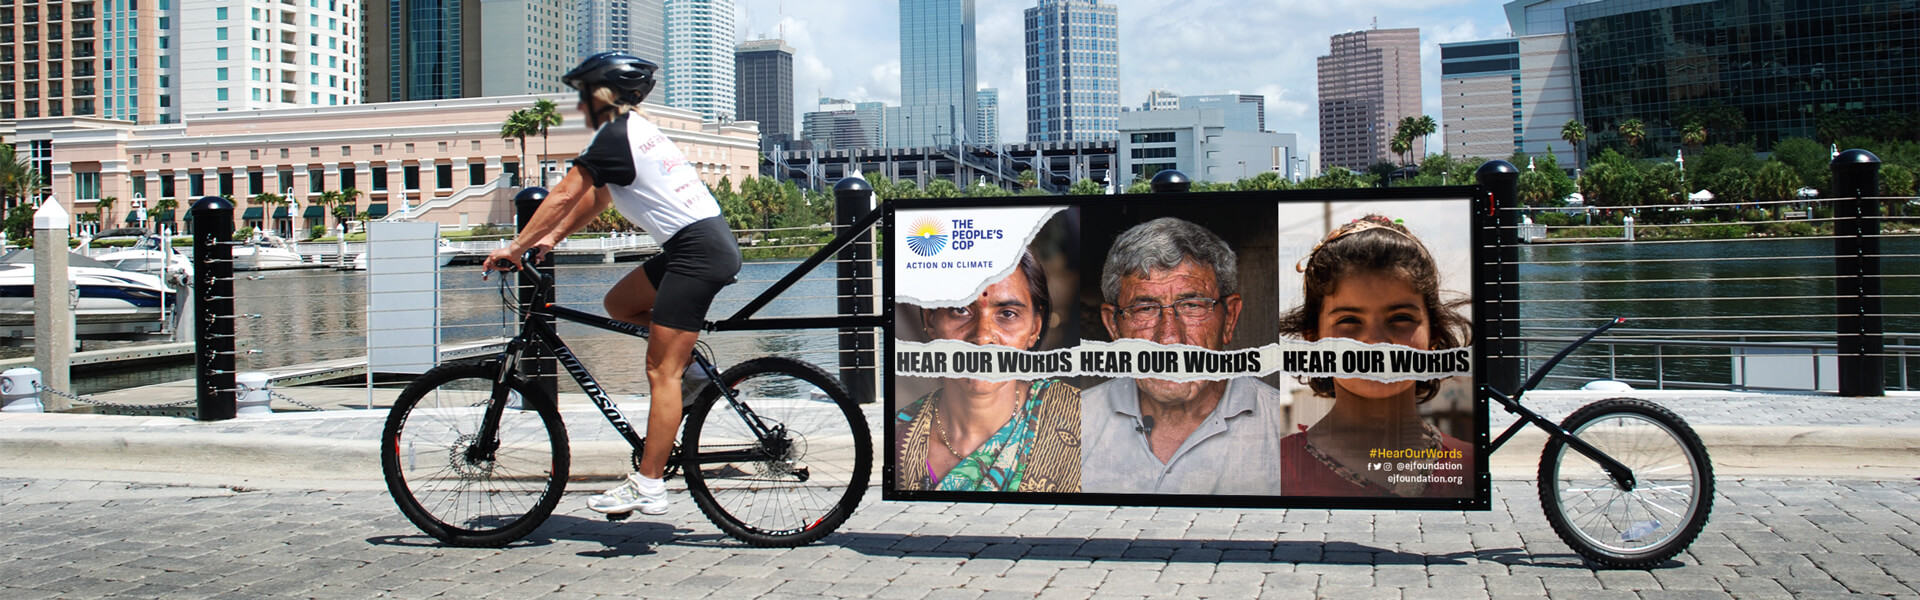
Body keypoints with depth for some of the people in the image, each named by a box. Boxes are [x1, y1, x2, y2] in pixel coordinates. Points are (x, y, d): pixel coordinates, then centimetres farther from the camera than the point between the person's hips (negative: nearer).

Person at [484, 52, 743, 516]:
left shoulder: (614, 135, -8)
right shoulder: (636, 130, 21)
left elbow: (564, 195, -11)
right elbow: (596, 198, 25)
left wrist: (515, 247, -7)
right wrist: (552, 239, 20)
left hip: (699, 249, -10)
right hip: (710, 241, 10)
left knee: (661, 370, -9)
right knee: (619, 303, 19)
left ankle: (648, 486, -7)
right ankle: (692, 364, 14)